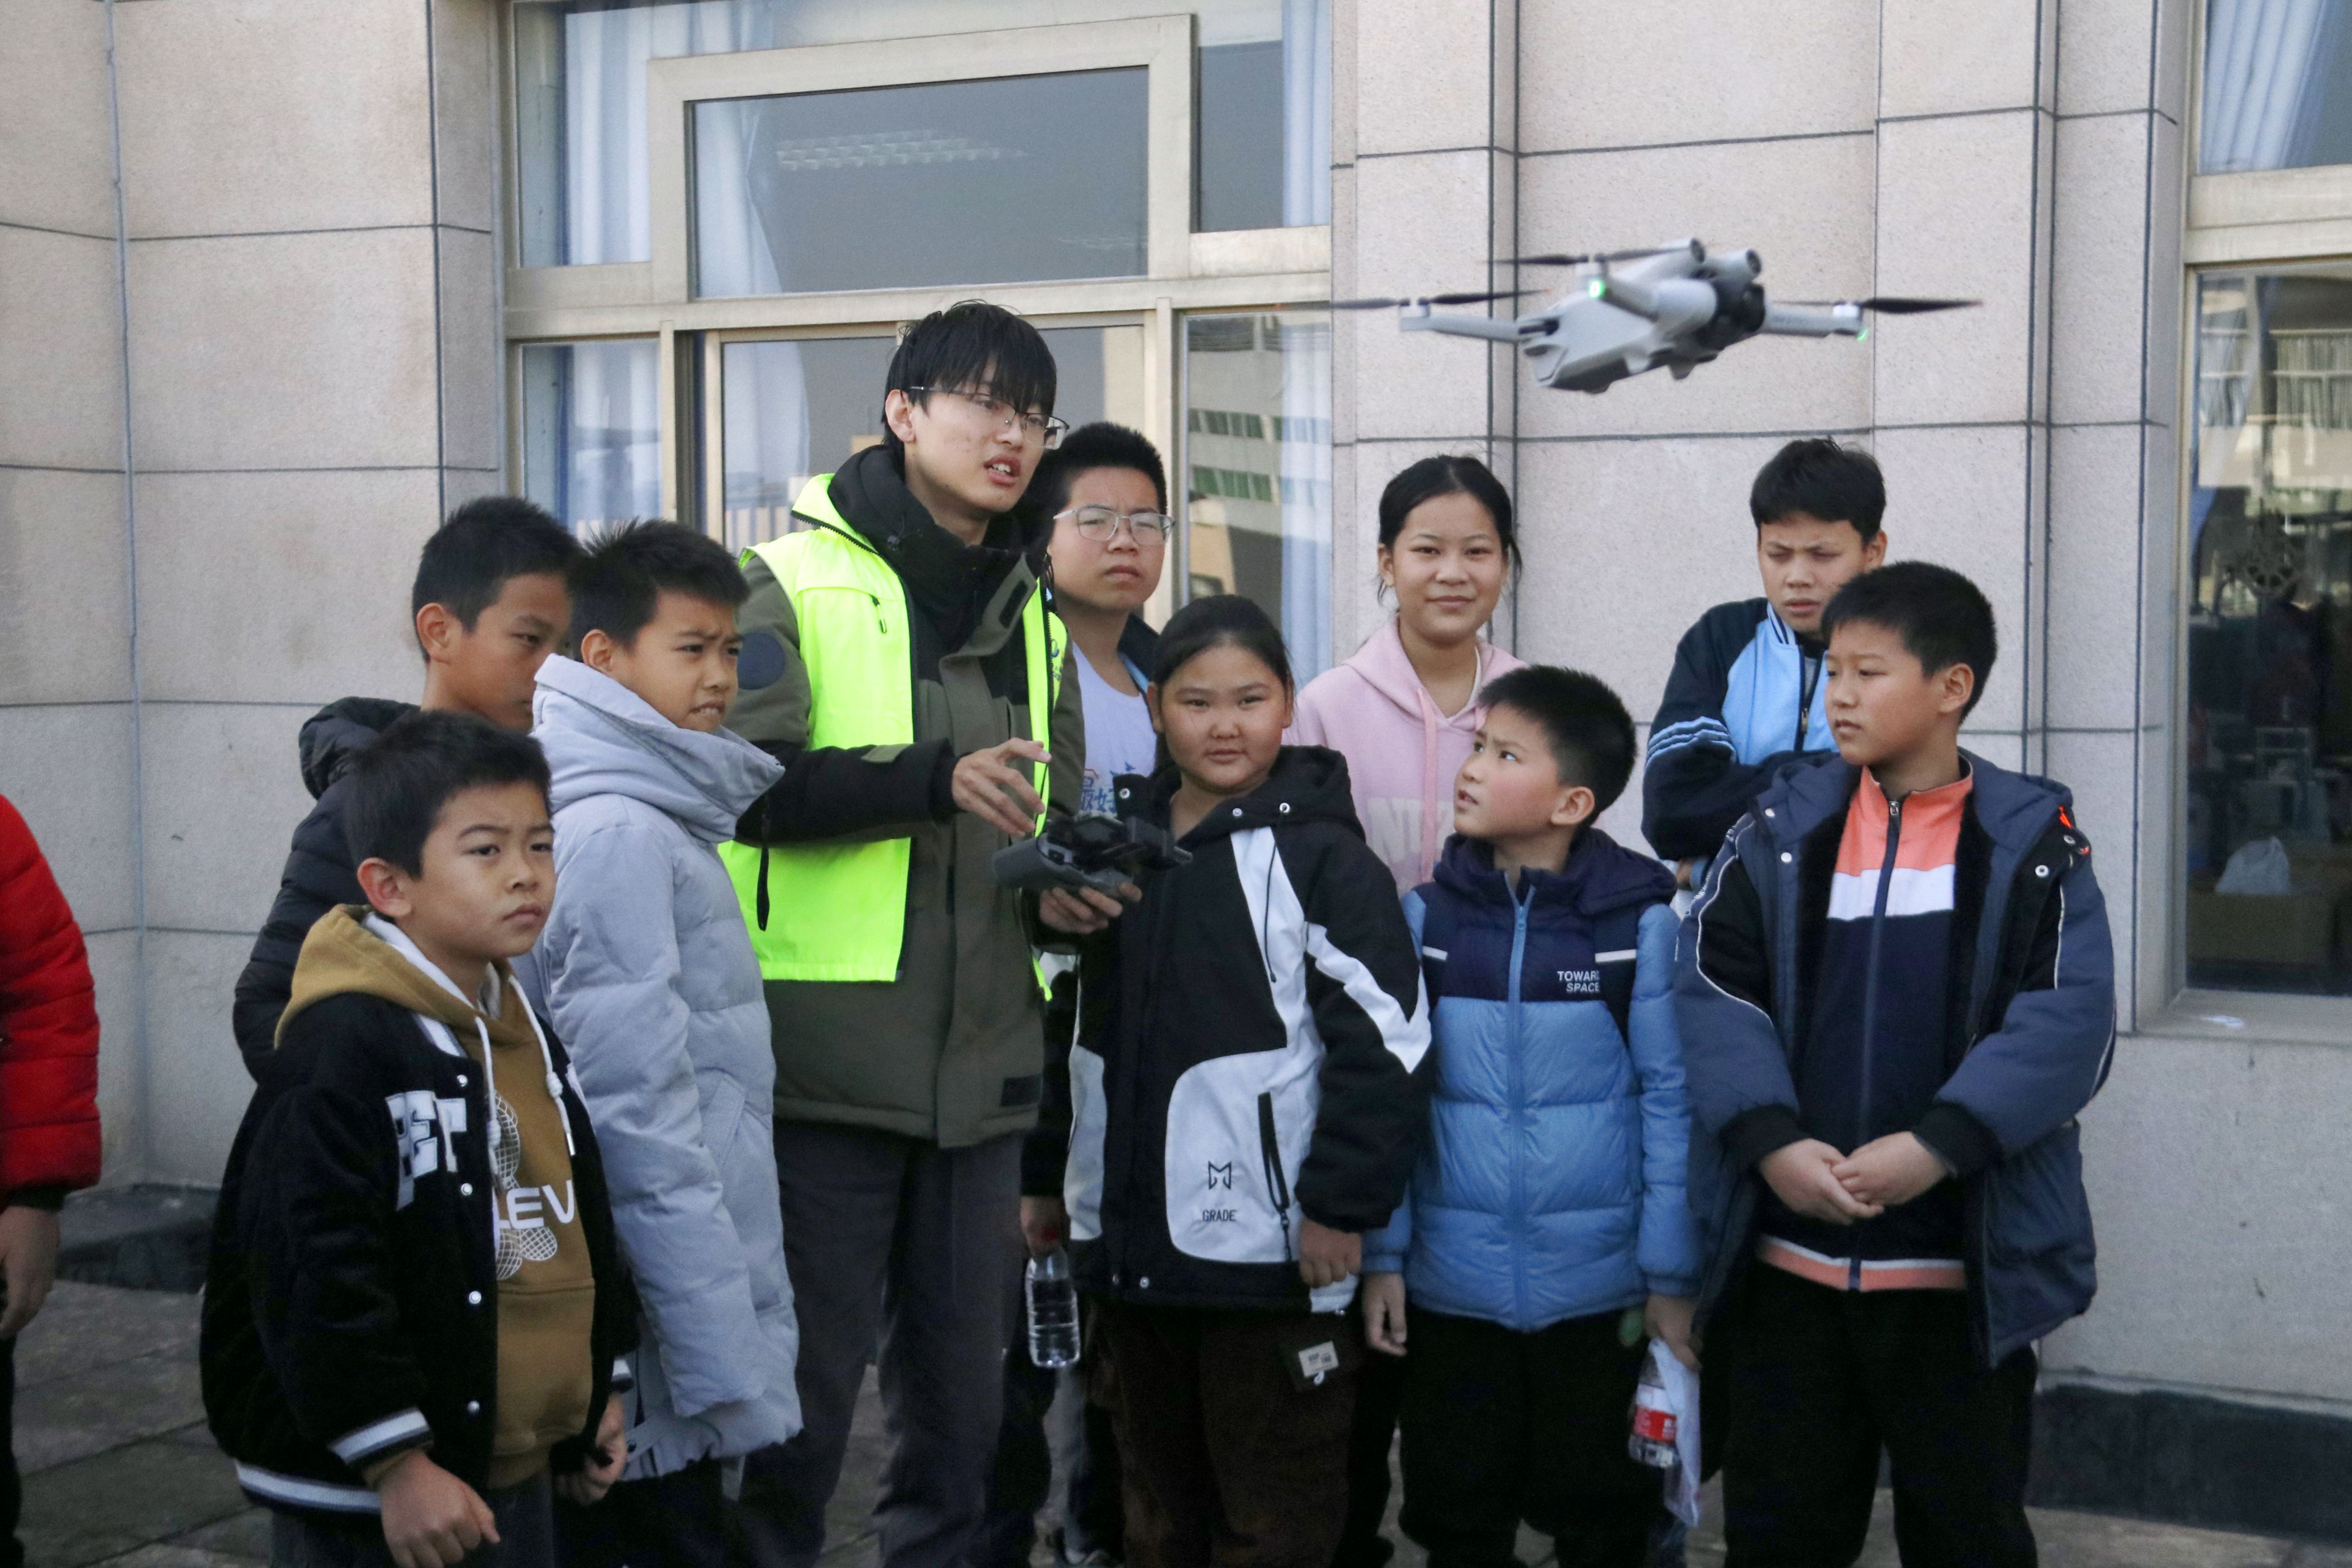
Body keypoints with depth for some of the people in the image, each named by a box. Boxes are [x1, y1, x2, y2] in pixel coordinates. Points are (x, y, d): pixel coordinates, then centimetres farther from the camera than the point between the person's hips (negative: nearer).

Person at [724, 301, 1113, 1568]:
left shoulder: (1032, 616, 17)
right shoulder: (795, 578, -2)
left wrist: (1061, 890, 2)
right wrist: (936, 779, -26)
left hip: (981, 1069, 6)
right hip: (827, 1060, -6)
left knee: (963, 1383, 14)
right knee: (805, 1380, 1)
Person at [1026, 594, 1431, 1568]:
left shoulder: (1317, 853, -8)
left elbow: (1383, 1039, -13)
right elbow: (1067, 1022, 19)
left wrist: (1343, 1203, -15)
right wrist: (1049, 1174, 18)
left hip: (1272, 1256, -6)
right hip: (1129, 1250, 6)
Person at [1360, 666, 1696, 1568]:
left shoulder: (1641, 920, -9)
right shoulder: (1425, 915, -2)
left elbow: (1668, 1099, -5)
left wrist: (1672, 1276, -4)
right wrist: (1383, 1253, 1)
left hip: (1599, 1286, -2)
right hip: (1451, 1284, 2)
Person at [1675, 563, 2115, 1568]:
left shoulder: (2031, 840, -2)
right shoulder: (1782, 829, 4)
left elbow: (2069, 1020, -12)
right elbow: (1710, 986, -4)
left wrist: (1937, 1146, -22)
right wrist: (1770, 1141, -18)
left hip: (1965, 1266, -2)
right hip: (1785, 1257, 2)